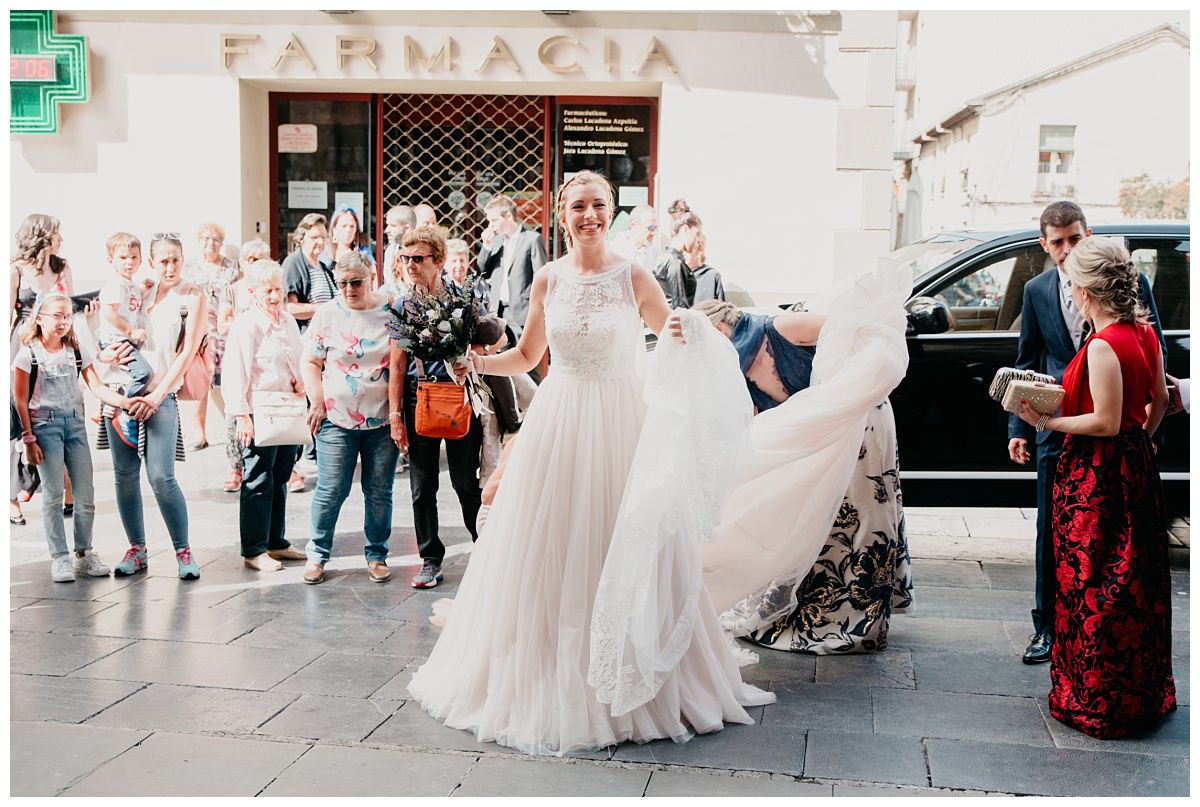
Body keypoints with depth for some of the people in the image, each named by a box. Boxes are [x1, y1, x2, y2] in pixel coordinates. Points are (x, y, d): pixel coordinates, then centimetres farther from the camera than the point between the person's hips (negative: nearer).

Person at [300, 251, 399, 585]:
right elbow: (310, 362, 7)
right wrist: (317, 402, -3)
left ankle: (377, 554, 21)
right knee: (331, 490, -1)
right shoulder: (327, 314, 3)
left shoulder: (391, 312, 2)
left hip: (382, 420, 1)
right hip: (336, 419, 0)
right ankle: (317, 554, 16)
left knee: (380, 492, 6)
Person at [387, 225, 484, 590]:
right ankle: (430, 559, 20)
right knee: (422, 487, 7)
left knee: (466, 481, 2)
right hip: (419, 399, 3)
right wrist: (395, 414, 2)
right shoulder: (402, 306, 6)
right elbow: (398, 365, 6)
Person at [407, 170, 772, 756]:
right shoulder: (548, 281, 5)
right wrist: (477, 362, -4)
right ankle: (549, 678, 20)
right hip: (557, 418, 2)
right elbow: (526, 355, 13)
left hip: (619, 422, -2)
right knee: (546, 549, 4)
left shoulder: (634, 278, -2)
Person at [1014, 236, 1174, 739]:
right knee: (1135, 581, 18)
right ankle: (1146, 691, 33)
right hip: (1136, 468, 9)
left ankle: (1095, 701, 14)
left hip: (1096, 476, -9)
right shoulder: (1144, 333, 5)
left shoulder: (1103, 346, -22)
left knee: (1092, 586, 3)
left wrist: (1046, 422, -16)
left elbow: (1106, 422, -22)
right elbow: (1159, 400, 14)